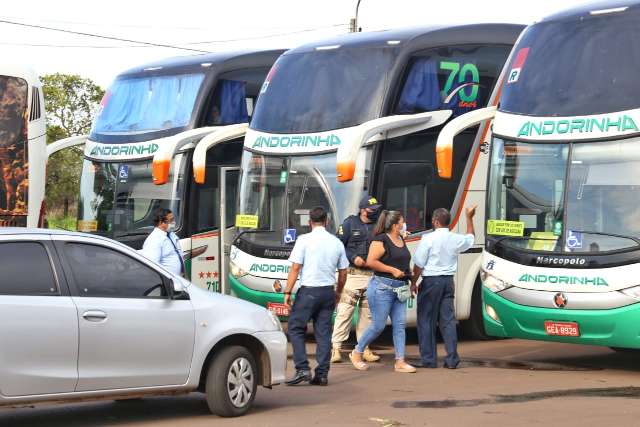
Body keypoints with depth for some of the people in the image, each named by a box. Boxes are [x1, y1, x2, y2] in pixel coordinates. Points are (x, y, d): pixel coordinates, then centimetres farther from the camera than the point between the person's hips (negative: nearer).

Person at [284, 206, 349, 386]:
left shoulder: (304, 240, -7)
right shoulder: (336, 242, 7)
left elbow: (295, 268, -10)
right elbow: (343, 272, 12)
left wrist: (288, 292, -6)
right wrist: (338, 293, 25)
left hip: (309, 290, -5)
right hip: (328, 291, 5)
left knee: (296, 329, 3)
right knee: (324, 333, 7)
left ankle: (302, 369, -7)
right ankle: (322, 374, 6)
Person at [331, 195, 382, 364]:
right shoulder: (350, 223, 2)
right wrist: (353, 258, -10)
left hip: (372, 275, 4)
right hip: (352, 274, -4)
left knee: (368, 313, 9)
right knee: (344, 311, -8)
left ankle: (364, 348, 17)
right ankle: (336, 347, -5)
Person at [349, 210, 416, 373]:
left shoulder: (401, 239, 15)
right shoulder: (381, 240, -12)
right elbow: (371, 261, -19)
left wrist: (407, 270, 15)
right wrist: (393, 270, -19)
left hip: (399, 288, 8)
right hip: (382, 286, -8)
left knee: (400, 324, 3)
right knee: (378, 325, -3)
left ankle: (400, 361, 5)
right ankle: (357, 353, 15)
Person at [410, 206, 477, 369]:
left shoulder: (429, 239, -12)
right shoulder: (456, 239, 2)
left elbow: (419, 264, -10)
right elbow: (471, 237, 25)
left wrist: (413, 282, 1)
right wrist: (469, 218, 34)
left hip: (431, 281, -5)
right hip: (448, 281, 5)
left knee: (426, 320, 4)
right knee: (448, 320, 8)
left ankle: (429, 359, 4)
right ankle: (452, 359, 5)